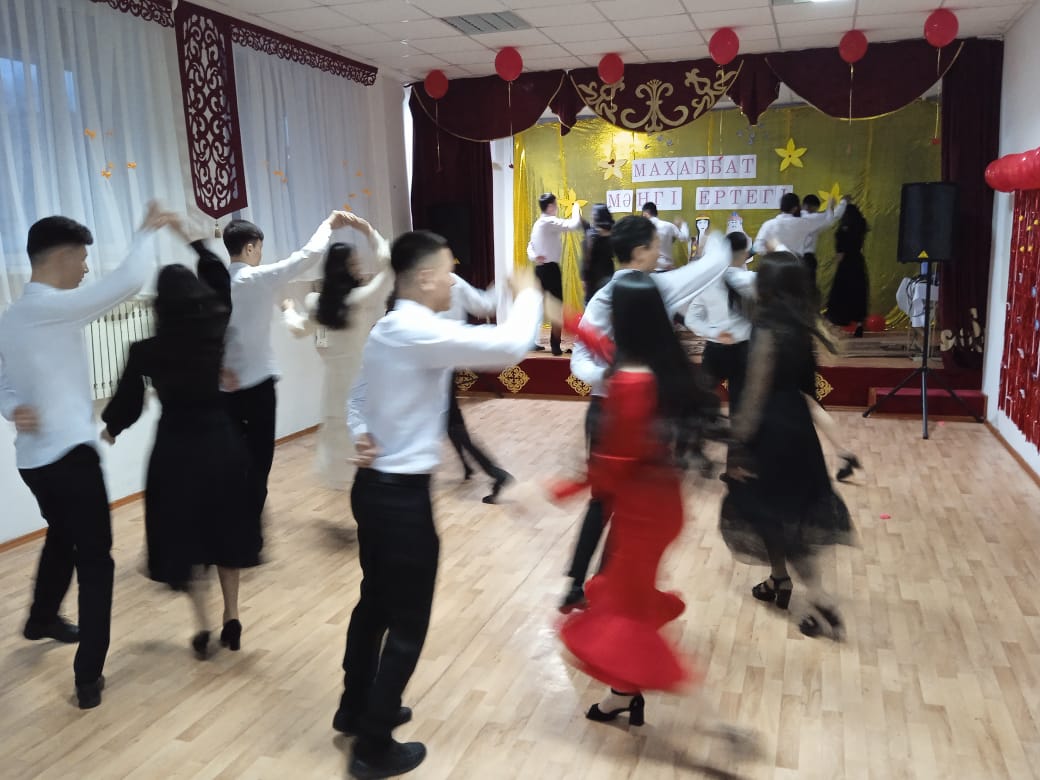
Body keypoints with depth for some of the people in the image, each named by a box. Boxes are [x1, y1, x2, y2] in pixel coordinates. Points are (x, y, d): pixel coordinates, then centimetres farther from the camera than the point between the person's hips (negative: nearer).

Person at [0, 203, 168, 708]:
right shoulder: (53, 307, -16)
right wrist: (147, 232, -9)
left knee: (62, 537, 30)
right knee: (95, 558, -2)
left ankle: (42, 618, 53)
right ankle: (88, 676, 1)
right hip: (68, 454, -9)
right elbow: (130, 279, -24)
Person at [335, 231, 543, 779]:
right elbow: (510, 346, -26)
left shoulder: (386, 331, 9)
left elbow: (357, 398, 17)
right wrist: (528, 296, -10)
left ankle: (356, 709, 42)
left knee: (375, 601, 24)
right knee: (407, 624, 5)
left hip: (373, 485, 10)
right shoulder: (423, 333, -21)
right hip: (403, 496, -10)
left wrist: (362, 438, 2)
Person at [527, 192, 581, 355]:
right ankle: (555, 345, -5)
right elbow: (574, 225, -22)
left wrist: (534, 257, -4)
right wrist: (576, 208, -5)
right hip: (551, 268, -9)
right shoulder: (550, 222, -14)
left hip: (540, 268, 9)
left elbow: (530, 245, 15)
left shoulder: (538, 223, 15)